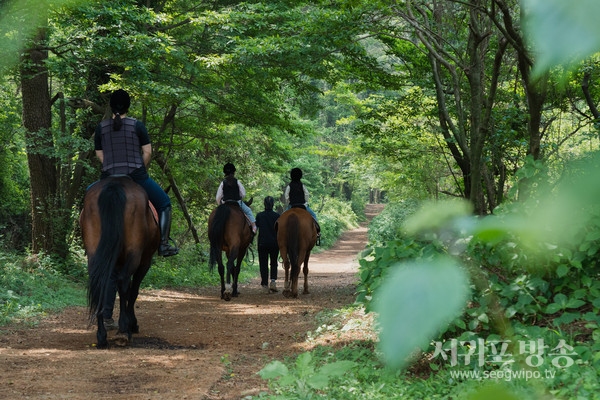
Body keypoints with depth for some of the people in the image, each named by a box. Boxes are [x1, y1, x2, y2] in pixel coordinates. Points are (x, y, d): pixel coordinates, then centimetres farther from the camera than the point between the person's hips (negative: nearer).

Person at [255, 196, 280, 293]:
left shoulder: (259, 215, -4)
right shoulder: (277, 216, -4)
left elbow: (256, 227, 1)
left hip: (262, 243, 0)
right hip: (275, 243, 0)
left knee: (263, 264, 6)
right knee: (274, 263, 14)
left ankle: (265, 285, 2)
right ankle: (273, 281, -5)